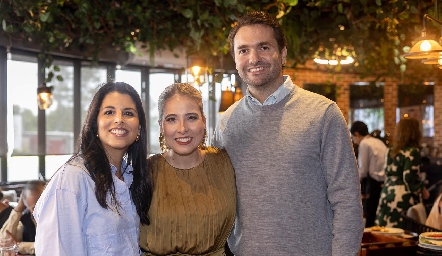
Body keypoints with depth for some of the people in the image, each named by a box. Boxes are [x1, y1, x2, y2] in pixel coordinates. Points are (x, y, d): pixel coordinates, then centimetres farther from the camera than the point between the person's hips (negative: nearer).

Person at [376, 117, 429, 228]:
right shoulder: (413, 152, -10)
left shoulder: (392, 151, 13)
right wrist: (422, 190, -2)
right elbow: (410, 178, -16)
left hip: (387, 193, 8)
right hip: (403, 199, -8)